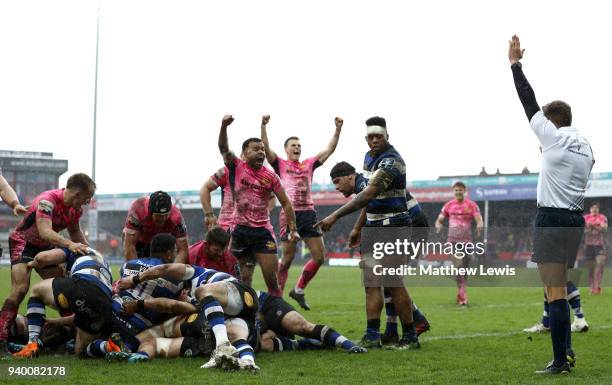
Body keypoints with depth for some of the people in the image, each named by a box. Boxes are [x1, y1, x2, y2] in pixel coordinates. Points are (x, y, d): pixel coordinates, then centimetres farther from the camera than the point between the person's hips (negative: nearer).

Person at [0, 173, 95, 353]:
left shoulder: (76, 208, -5)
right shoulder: (47, 200, -31)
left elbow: (75, 232, 13)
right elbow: (45, 232, -42)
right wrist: (69, 244, -54)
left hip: (45, 247, 8)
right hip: (23, 242, -8)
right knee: (20, 289, -23)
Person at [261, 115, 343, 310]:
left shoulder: (309, 164, 17)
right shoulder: (281, 164, 6)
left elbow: (329, 150, 15)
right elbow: (266, 148, -8)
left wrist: (338, 130, 5)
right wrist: (263, 126, -20)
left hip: (309, 213, 5)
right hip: (290, 214, -5)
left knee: (319, 257, 0)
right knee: (287, 259, -5)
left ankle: (298, 290, 16)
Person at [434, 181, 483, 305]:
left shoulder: (472, 205, 3)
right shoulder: (449, 205, 9)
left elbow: (479, 221, -6)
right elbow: (439, 220, 11)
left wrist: (479, 226, -31)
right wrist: (439, 225, -14)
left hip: (466, 240, 0)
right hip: (452, 240, 0)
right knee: (458, 265, -17)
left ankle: (461, 296, 17)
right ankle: (462, 295, -20)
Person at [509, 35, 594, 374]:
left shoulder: (554, 137, -6)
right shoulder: (585, 148, 13)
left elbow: (528, 102, -2)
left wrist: (515, 64, 6)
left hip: (551, 219, -8)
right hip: (576, 219, 8)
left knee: (555, 292, -7)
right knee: (558, 289, 18)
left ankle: (560, 361, -8)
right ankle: (566, 350, 18)